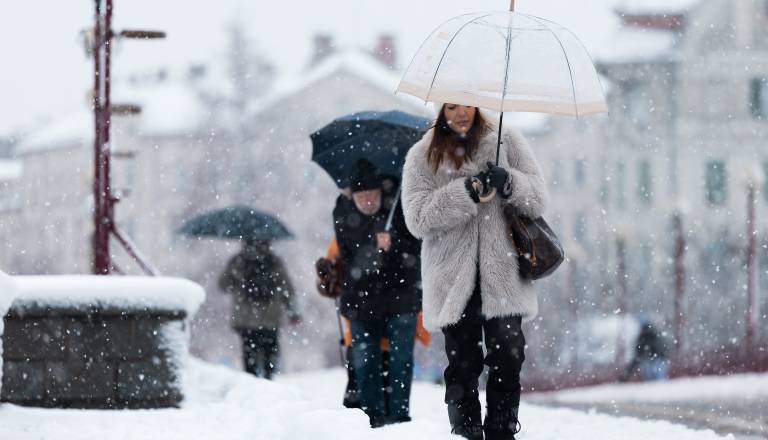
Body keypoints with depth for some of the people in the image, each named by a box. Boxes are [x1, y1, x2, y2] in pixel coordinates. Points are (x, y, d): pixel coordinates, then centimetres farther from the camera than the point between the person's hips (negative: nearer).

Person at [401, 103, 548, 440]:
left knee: (508, 357, -7)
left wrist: (510, 183, -15)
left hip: (503, 276, 1)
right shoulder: (423, 157, 6)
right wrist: (468, 191, -16)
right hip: (454, 282, -1)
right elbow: (418, 218, -6)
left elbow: (538, 200, 5)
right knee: (463, 365, -1)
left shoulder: (506, 143, 9)